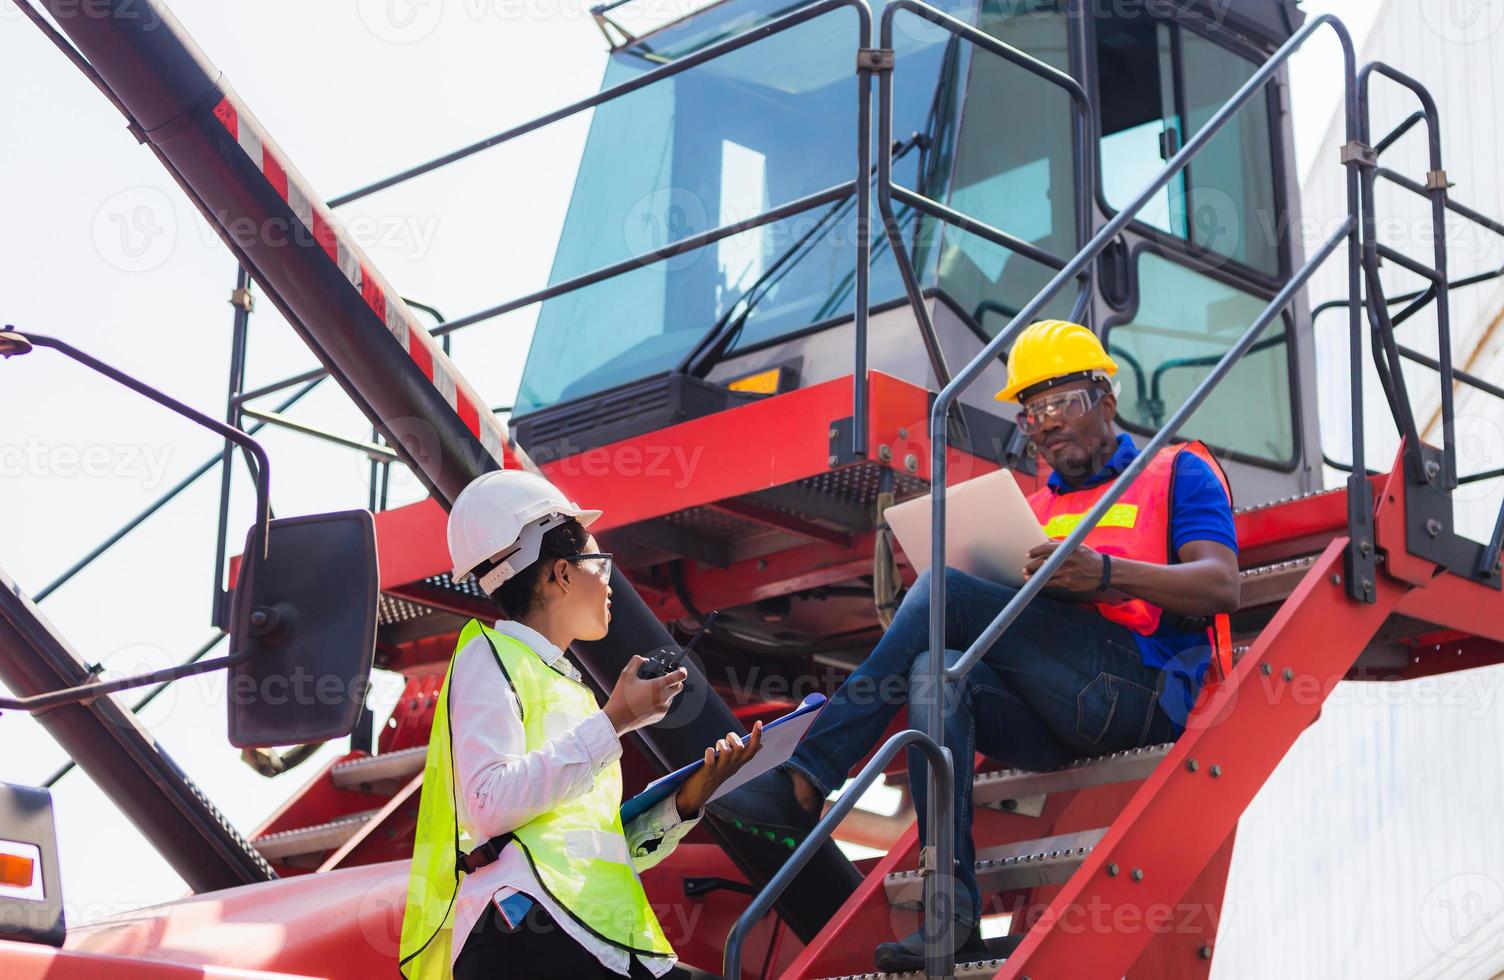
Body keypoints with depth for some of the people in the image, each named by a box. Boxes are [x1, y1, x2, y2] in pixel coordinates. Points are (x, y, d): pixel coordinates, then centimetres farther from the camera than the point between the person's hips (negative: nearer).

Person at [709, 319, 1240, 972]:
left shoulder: (1177, 472, 13)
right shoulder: (1037, 509, 31)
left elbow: (1221, 586, -4)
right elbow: (1005, 619, 24)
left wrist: (1105, 574, -20)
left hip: (1141, 689, -6)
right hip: (1050, 728, 6)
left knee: (943, 593, -19)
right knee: (936, 672, -27)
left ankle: (805, 784, -22)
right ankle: (952, 917, -35)